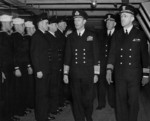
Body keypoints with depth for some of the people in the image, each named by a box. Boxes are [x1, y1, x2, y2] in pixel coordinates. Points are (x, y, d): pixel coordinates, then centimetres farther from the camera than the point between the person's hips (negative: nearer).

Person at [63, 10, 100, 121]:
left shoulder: (91, 36, 3)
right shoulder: (71, 37, 8)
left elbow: (96, 56, 2)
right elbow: (67, 56, 8)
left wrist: (96, 73, -2)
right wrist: (65, 73, 5)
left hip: (88, 73, -2)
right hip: (74, 73, 2)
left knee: (88, 99, 1)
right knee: (76, 99, 5)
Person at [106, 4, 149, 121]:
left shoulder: (140, 34, 1)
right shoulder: (117, 35, 9)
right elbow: (112, 53, 7)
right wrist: (109, 70, -4)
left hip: (134, 75, -2)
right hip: (119, 75, 2)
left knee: (133, 102, 3)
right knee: (120, 101, 7)